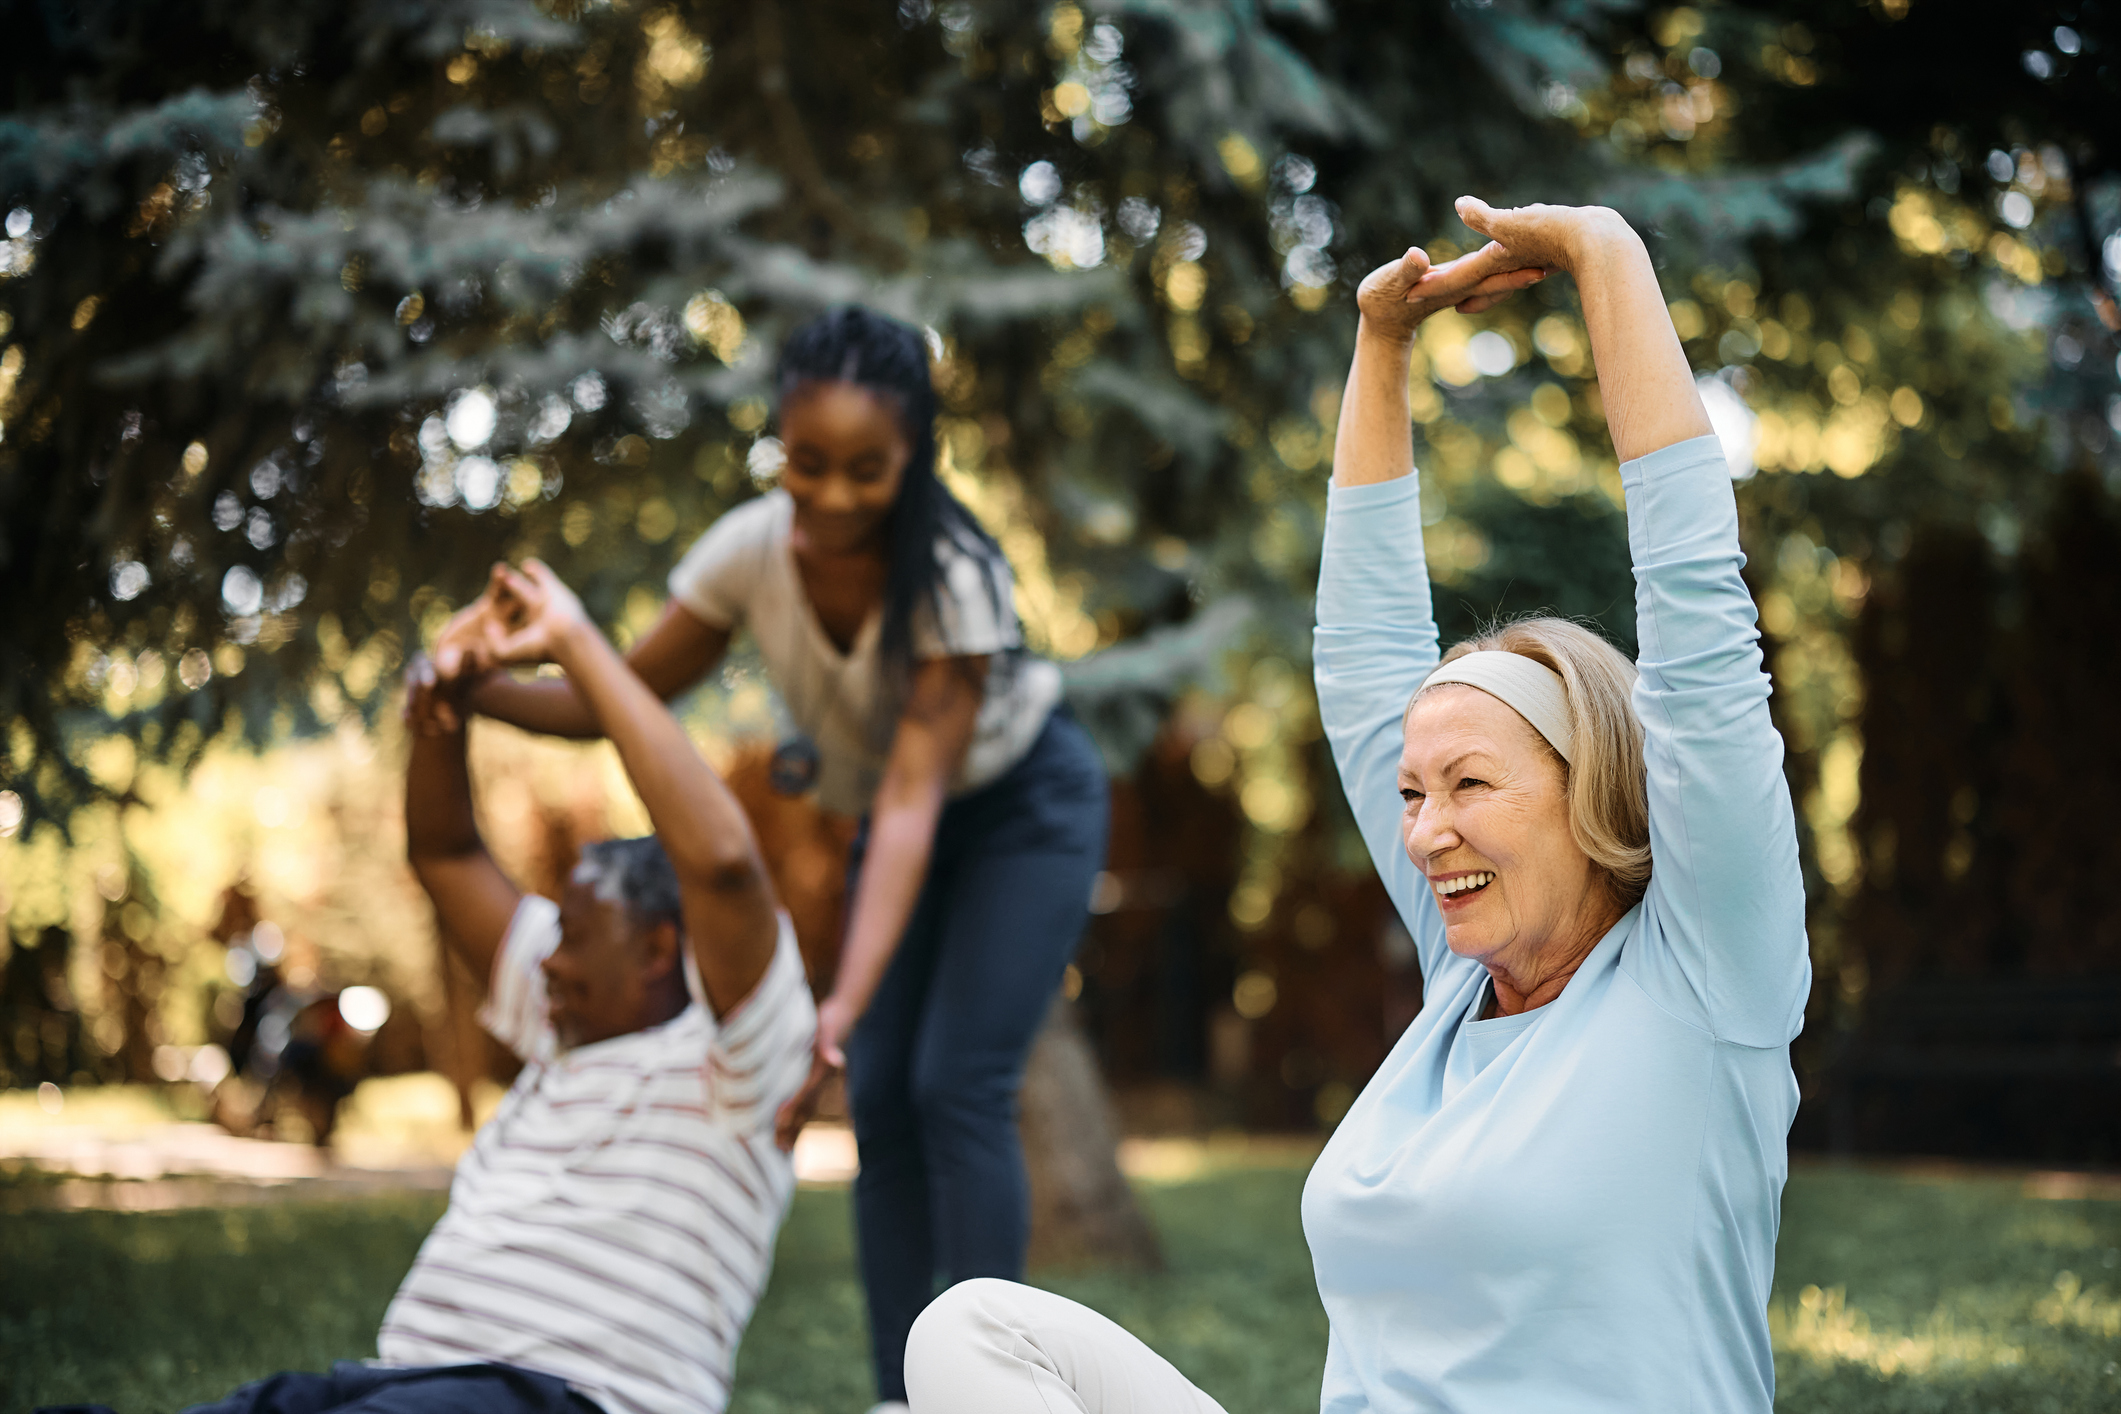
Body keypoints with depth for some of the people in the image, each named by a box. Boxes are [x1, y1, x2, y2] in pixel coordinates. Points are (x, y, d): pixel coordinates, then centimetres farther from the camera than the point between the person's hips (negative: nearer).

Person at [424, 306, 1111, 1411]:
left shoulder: (953, 576, -34)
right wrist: (476, 688, -32)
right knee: (880, 1101, -1)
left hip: (1024, 807, -5)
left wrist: (845, 1004, -52)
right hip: (898, 819, 5)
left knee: (958, 1086, -16)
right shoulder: (752, 548, -21)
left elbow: (914, 799, -41)